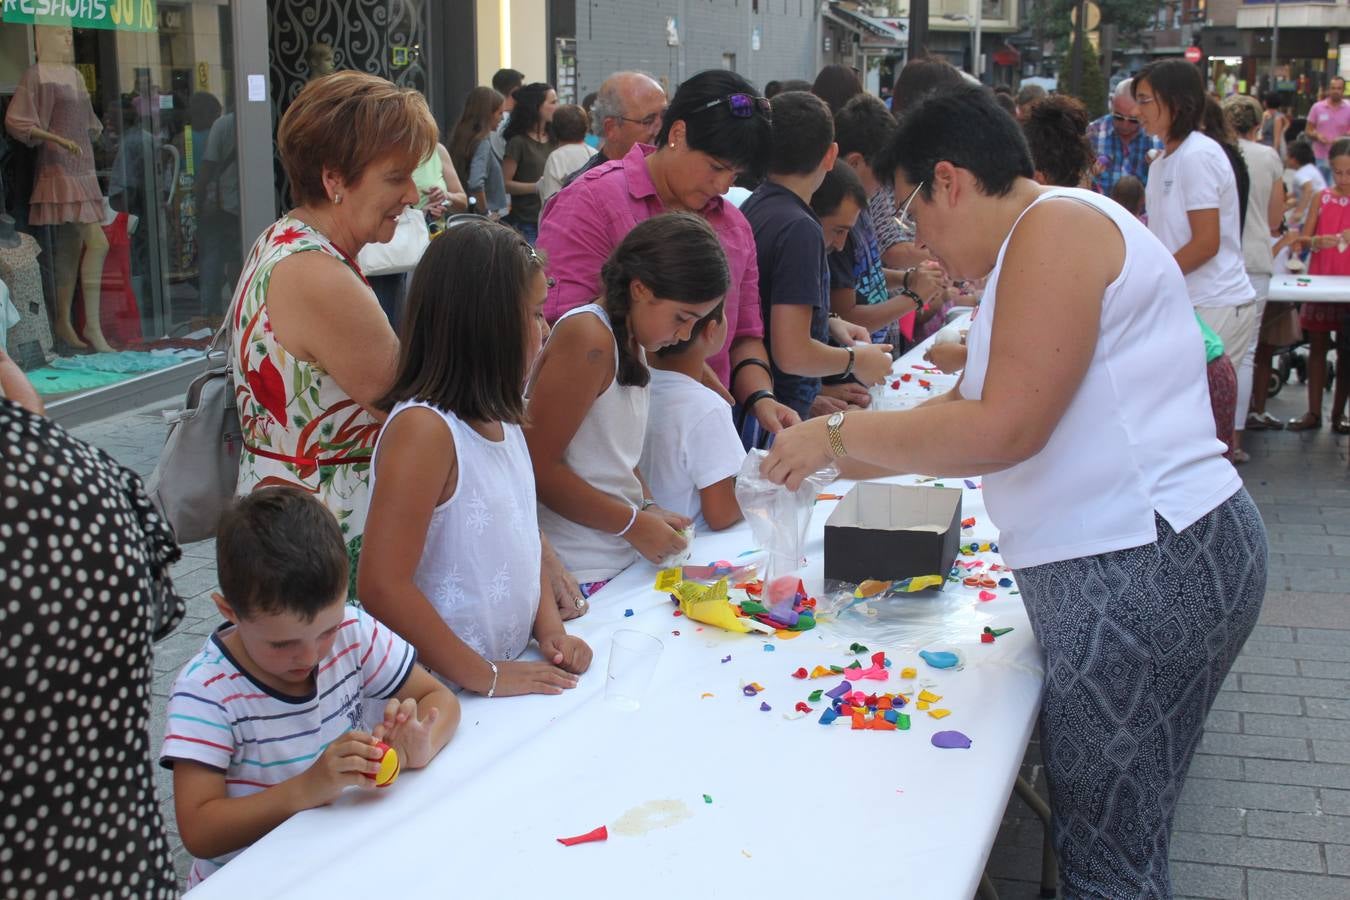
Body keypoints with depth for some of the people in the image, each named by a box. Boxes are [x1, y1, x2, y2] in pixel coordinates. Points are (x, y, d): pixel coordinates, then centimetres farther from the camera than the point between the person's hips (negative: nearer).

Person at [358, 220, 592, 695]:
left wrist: (550, 628, 4)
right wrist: (484, 675, -15)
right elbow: (383, 587, -21)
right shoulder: (423, 430, -18)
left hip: (512, 674, 7)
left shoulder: (501, 419, 8)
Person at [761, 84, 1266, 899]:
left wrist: (840, 434, -11)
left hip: (1142, 572, -10)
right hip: (1130, 564, 10)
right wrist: (843, 456, 16)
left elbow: (1004, 427, -20)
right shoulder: (1056, 230, 19)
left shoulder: (1056, 225, -12)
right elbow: (969, 403, 19)